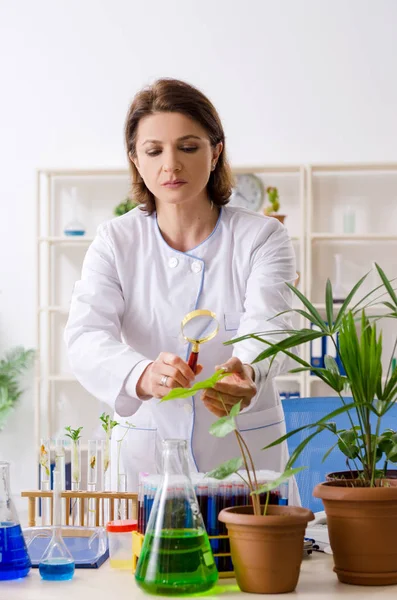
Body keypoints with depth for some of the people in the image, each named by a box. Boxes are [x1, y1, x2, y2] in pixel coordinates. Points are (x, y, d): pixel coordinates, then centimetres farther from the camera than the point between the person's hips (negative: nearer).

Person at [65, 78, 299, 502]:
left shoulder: (262, 237, -1)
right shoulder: (115, 241, 2)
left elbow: (267, 328, -16)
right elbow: (87, 336, -13)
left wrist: (244, 372, -40)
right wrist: (142, 377, -35)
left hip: (244, 452, 0)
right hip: (144, 456, 1)